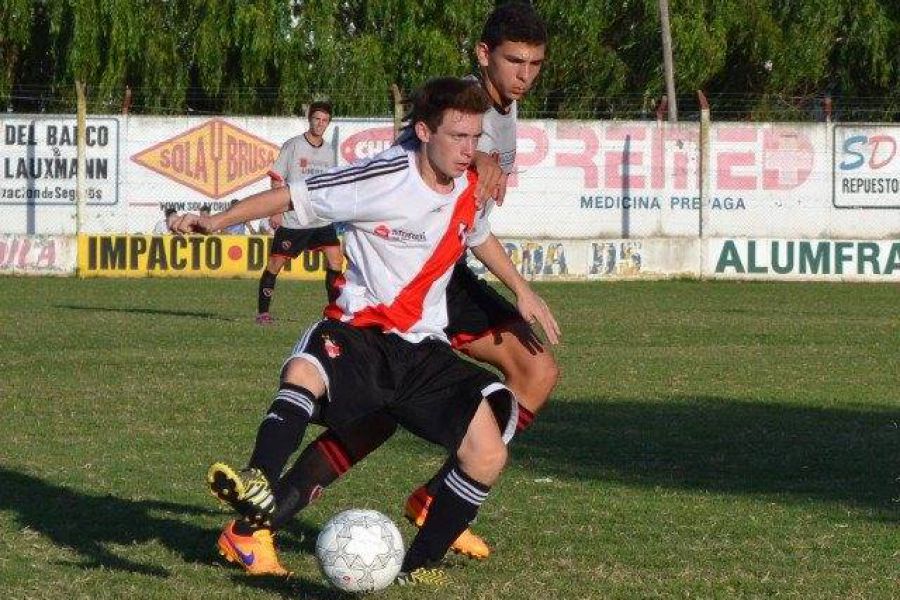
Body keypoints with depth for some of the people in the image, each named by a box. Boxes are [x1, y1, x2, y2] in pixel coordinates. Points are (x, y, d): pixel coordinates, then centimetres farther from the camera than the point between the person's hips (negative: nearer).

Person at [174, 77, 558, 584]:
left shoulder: (469, 189, 5)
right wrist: (217, 221, -12)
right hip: (359, 330, -5)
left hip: (423, 348, 5)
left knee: (488, 456, -15)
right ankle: (259, 496, -54)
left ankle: (420, 569, 0)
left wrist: (522, 291, 34)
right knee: (304, 372, -40)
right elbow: (292, 197, -6)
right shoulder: (383, 179, -13)